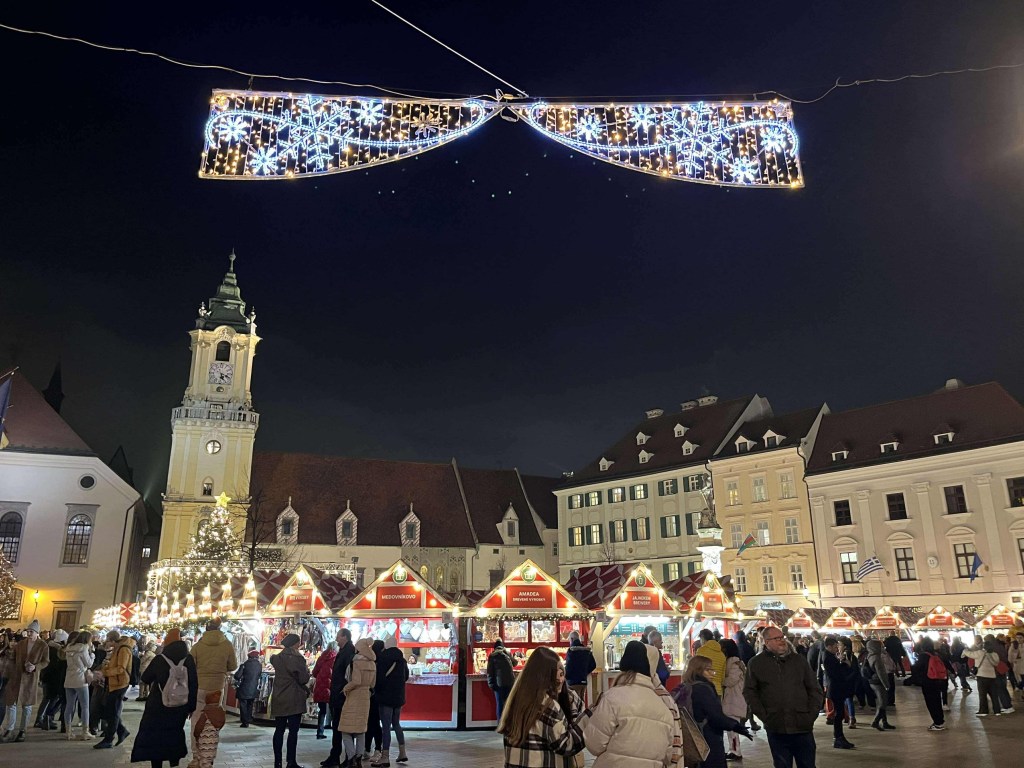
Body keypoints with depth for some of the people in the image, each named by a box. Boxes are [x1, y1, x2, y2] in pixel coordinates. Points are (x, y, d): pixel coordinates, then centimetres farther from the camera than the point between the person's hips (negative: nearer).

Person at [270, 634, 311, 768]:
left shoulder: (277, 658, 7)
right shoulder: (297, 658, -13)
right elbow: (303, 679, -13)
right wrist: (306, 670, 5)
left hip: (279, 699, 6)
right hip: (294, 700, -6)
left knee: (279, 730, 10)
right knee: (293, 731, -1)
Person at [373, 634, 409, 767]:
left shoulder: (382, 658, -12)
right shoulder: (401, 658, 9)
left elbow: (379, 677, -17)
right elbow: (406, 676, 21)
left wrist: (375, 689, 1)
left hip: (386, 696, -7)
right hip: (399, 696, 7)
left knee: (386, 726, -5)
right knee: (396, 723, 18)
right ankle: (402, 753, 19)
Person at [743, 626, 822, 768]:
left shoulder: (798, 659, 7)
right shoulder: (756, 663, 2)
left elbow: (815, 689, 10)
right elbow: (749, 692, 5)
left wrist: (812, 713, 0)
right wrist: (763, 715, -5)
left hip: (802, 726, 1)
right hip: (776, 728, -1)